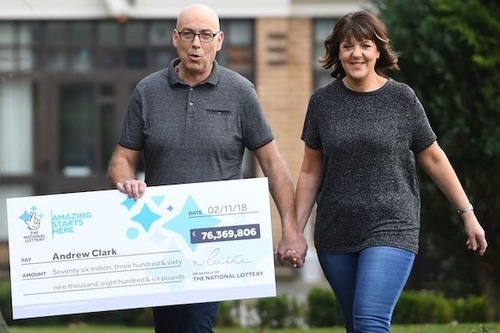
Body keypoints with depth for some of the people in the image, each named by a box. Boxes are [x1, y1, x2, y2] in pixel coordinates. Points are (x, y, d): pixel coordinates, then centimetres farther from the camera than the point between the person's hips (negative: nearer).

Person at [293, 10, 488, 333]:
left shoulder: (401, 98, -1)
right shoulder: (322, 101, 4)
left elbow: (433, 159, 6)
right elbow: (311, 172, 10)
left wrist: (468, 213, 7)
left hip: (391, 230, -3)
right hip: (335, 234, 3)